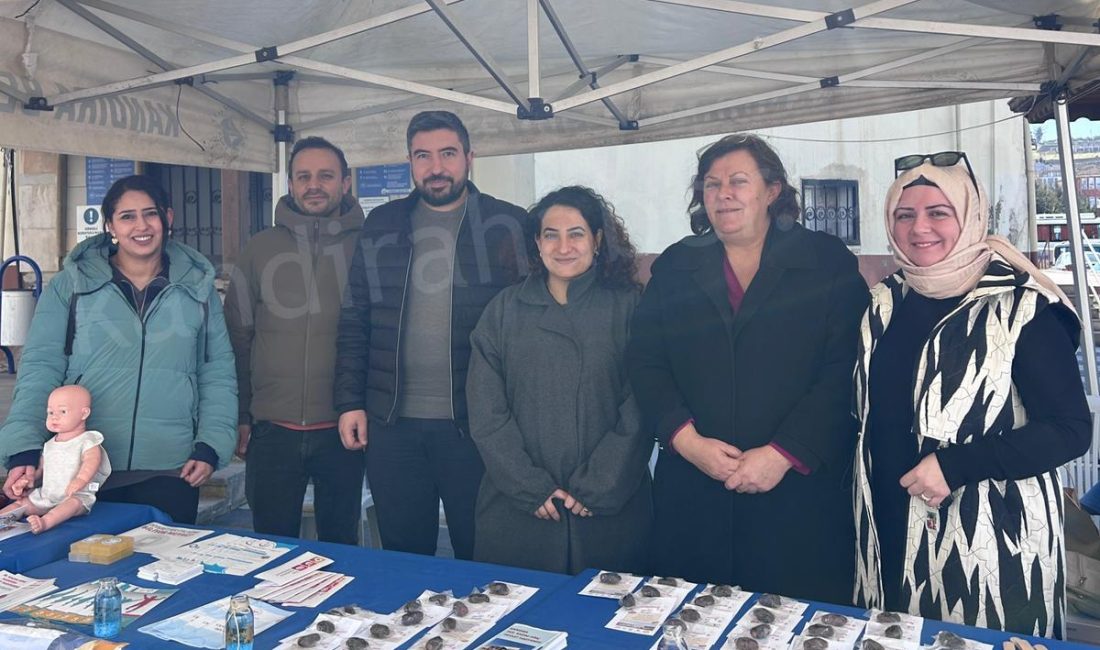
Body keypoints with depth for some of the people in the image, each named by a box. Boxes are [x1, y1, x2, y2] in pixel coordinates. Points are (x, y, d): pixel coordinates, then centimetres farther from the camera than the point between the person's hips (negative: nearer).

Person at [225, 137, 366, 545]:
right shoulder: (261, 248, 5)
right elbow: (237, 335, 7)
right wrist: (239, 418, 4)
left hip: (343, 429, -1)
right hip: (272, 430, 2)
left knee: (340, 544, 14)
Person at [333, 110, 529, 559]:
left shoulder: (508, 225, -2)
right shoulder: (380, 226, 8)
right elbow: (354, 321, 9)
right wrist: (349, 402, 3)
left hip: (475, 422, -2)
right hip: (391, 422, 3)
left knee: (480, 556, 10)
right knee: (403, 558, 15)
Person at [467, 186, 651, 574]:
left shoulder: (627, 307, 1)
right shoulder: (504, 310, 5)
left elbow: (639, 410, -4)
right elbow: (486, 413, 0)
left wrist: (598, 487, -10)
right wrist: (531, 487, -8)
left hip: (609, 510, -1)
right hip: (517, 510, 1)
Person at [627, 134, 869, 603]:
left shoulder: (828, 262, 2)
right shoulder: (675, 266, 10)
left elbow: (844, 370, -7)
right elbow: (644, 362, 2)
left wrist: (783, 454, -15)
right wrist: (688, 441, -11)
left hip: (799, 487, -2)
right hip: (692, 492, 3)